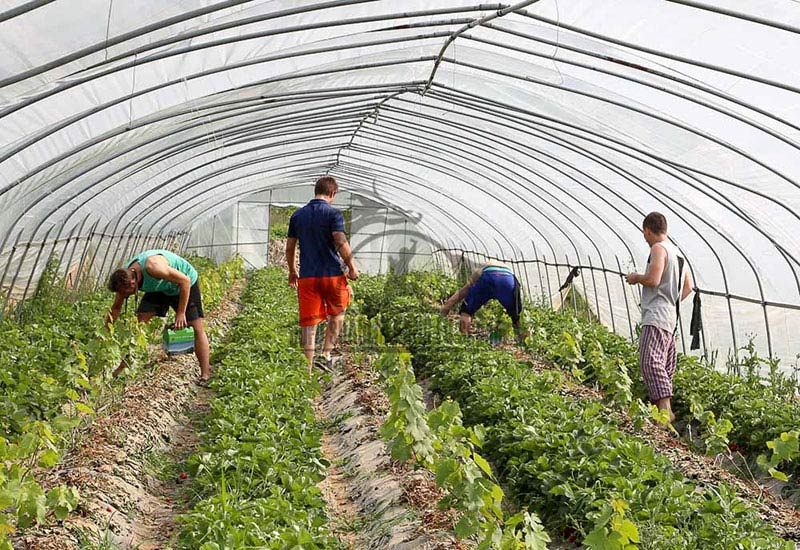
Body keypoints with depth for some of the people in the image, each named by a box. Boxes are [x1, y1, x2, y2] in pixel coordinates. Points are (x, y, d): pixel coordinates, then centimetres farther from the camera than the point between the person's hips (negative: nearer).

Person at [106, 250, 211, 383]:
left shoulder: (152, 267, -42)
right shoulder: (124, 277, -19)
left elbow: (185, 280, -33)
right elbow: (116, 308, -3)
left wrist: (181, 313, -29)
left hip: (185, 283, -6)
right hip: (160, 287, 6)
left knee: (196, 328, -8)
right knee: (140, 320, -6)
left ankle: (205, 374, -1)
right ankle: (125, 365, 1)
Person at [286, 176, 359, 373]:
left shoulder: (298, 215, 9)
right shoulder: (333, 214, -7)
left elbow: (290, 248, 13)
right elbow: (341, 244, -17)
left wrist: (292, 272, 25)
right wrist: (352, 267, -5)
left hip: (307, 276, 3)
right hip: (332, 274, -3)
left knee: (309, 323, 4)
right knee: (337, 314, 19)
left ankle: (308, 368, 4)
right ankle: (326, 355, 11)